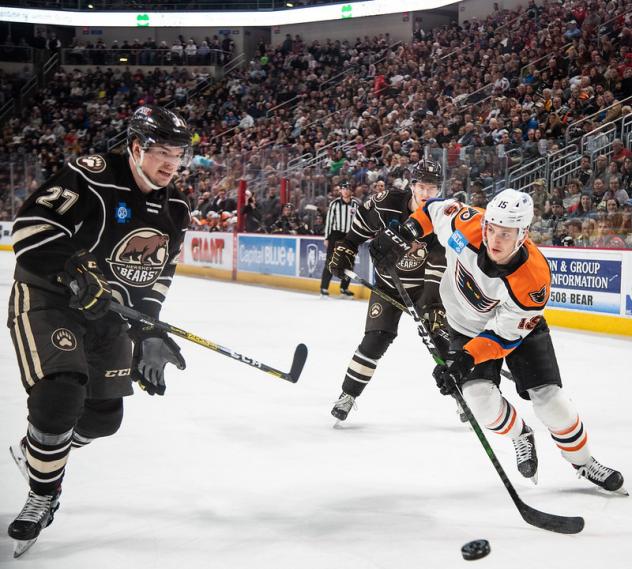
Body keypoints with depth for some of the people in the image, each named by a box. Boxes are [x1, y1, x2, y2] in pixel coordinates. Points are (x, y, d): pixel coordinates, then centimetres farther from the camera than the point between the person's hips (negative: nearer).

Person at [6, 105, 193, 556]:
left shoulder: (175, 209, 2)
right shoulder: (93, 176, -21)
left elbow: (158, 275, 8)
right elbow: (32, 224, -25)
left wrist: (148, 335, 0)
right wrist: (73, 270, -35)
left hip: (106, 311, 7)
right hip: (47, 298, -7)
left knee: (103, 417, 12)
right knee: (59, 397, -24)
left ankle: (38, 452, 43)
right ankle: (43, 495, 1)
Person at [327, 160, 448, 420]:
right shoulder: (387, 203, -19)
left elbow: (440, 272, -24)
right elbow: (360, 225, 2)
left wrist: (434, 309, -32)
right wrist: (343, 251, 1)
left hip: (422, 285, 0)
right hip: (387, 283, 0)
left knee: (440, 338, -6)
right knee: (376, 339, -10)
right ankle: (348, 394, 3)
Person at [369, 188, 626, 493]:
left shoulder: (533, 279, -37)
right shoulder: (467, 227, -32)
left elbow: (506, 335, -29)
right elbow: (437, 208, -9)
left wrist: (465, 359, -39)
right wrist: (403, 236, -17)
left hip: (519, 325, -2)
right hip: (467, 326, 2)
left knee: (549, 398, -10)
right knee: (481, 397, -17)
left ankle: (583, 462, 17)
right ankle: (521, 437, 16)